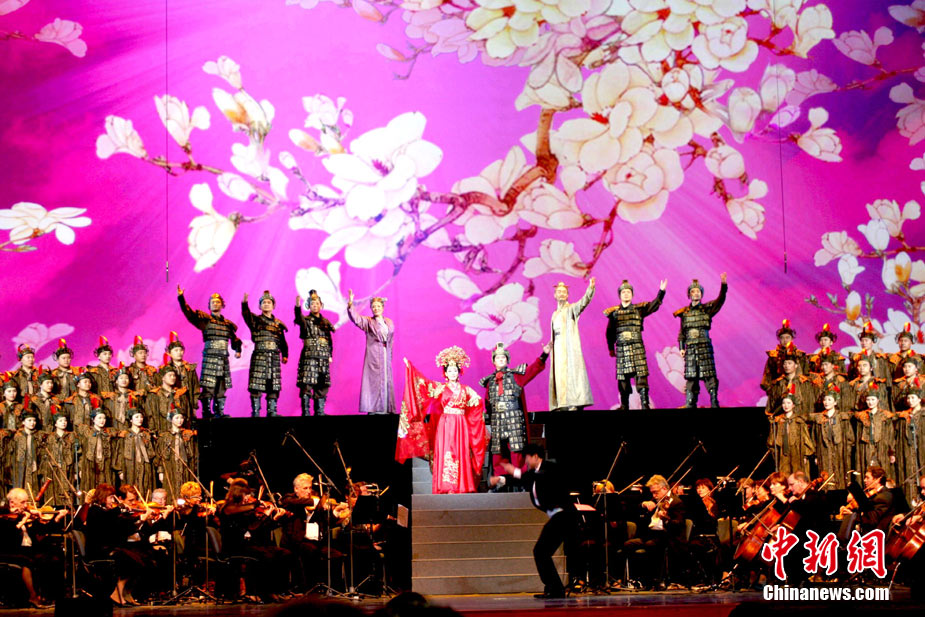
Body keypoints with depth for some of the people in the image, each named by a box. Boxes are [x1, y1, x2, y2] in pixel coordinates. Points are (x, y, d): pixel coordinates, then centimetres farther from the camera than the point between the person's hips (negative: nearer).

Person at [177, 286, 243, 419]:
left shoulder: (228, 323, 18)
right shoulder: (205, 319, 5)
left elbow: (234, 339, 28)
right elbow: (188, 312, -6)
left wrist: (238, 350, 12)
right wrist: (181, 297, -16)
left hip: (224, 358, 5)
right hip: (210, 357, -5)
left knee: (221, 387, 6)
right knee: (208, 387, -10)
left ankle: (219, 412, 11)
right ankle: (206, 412, -8)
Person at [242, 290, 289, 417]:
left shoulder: (278, 324, 17)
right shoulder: (255, 320, 5)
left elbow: (282, 341, 19)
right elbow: (246, 315, -16)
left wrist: (285, 355, 8)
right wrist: (244, 303, -34)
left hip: (274, 357, 4)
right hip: (259, 356, -4)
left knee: (274, 386, 3)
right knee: (256, 385, -7)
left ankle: (272, 411, 10)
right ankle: (255, 411, -3)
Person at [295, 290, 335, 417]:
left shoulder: (326, 322, 17)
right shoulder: (306, 320, 2)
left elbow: (330, 340, 20)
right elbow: (299, 319, -22)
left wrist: (330, 355, 10)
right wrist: (297, 306, -42)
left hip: (323, 358, 5)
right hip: (309, 357, -5)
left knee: (322, 386, 5)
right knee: (306, 385, -11)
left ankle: (319, 412, 11)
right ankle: (306, 412, -10)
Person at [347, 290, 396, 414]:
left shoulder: (390, 323, 15)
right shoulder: (368, 322, 5)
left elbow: (391, 340, 17)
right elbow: (356, 318, -12)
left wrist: (390, 355, 10)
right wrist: (350, 304, -27)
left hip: (386, 355, 4)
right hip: (373, 355, -4)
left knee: (386, 381, 3)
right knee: (374, 380, -9)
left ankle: (387, 408, 5)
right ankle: (373, 408, -12)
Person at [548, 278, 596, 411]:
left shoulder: (571, 309, 4)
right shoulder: (555, 314, 23)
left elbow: (584, 302, -15)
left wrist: (590, 288, -31)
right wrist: (550, 344, 9)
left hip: (569, 345, -6)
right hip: (558, 347, 6)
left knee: (571, 370, -14)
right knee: (559, 373, -1)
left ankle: (575, 403, -19)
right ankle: (563, 404, -3)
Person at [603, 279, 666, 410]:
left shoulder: (639, 309, 9)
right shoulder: (614, 312, 12)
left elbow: (654, 305, -3)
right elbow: (610, 332, 17)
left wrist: (661, 291, -15)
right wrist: (611, 348, 17)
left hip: (637, 347, -1)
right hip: (621, 348, 1)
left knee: (641, 375, -10)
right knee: (623, 377, 1)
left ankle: (645, 405, -11)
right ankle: (624, 406, 10)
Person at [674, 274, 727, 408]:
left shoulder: (707, 309, 6)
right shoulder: (684, 312, 13)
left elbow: (720, 300, -10)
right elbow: (682, 332, 17)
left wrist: (723, 285, -25)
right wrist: (681, 347, 7)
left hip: (705, 346, -2)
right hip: (690, 347, 3)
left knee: (709, 375, -8)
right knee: (691, 377, 2)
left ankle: (714, 403, -7)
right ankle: (690, 405, 6)